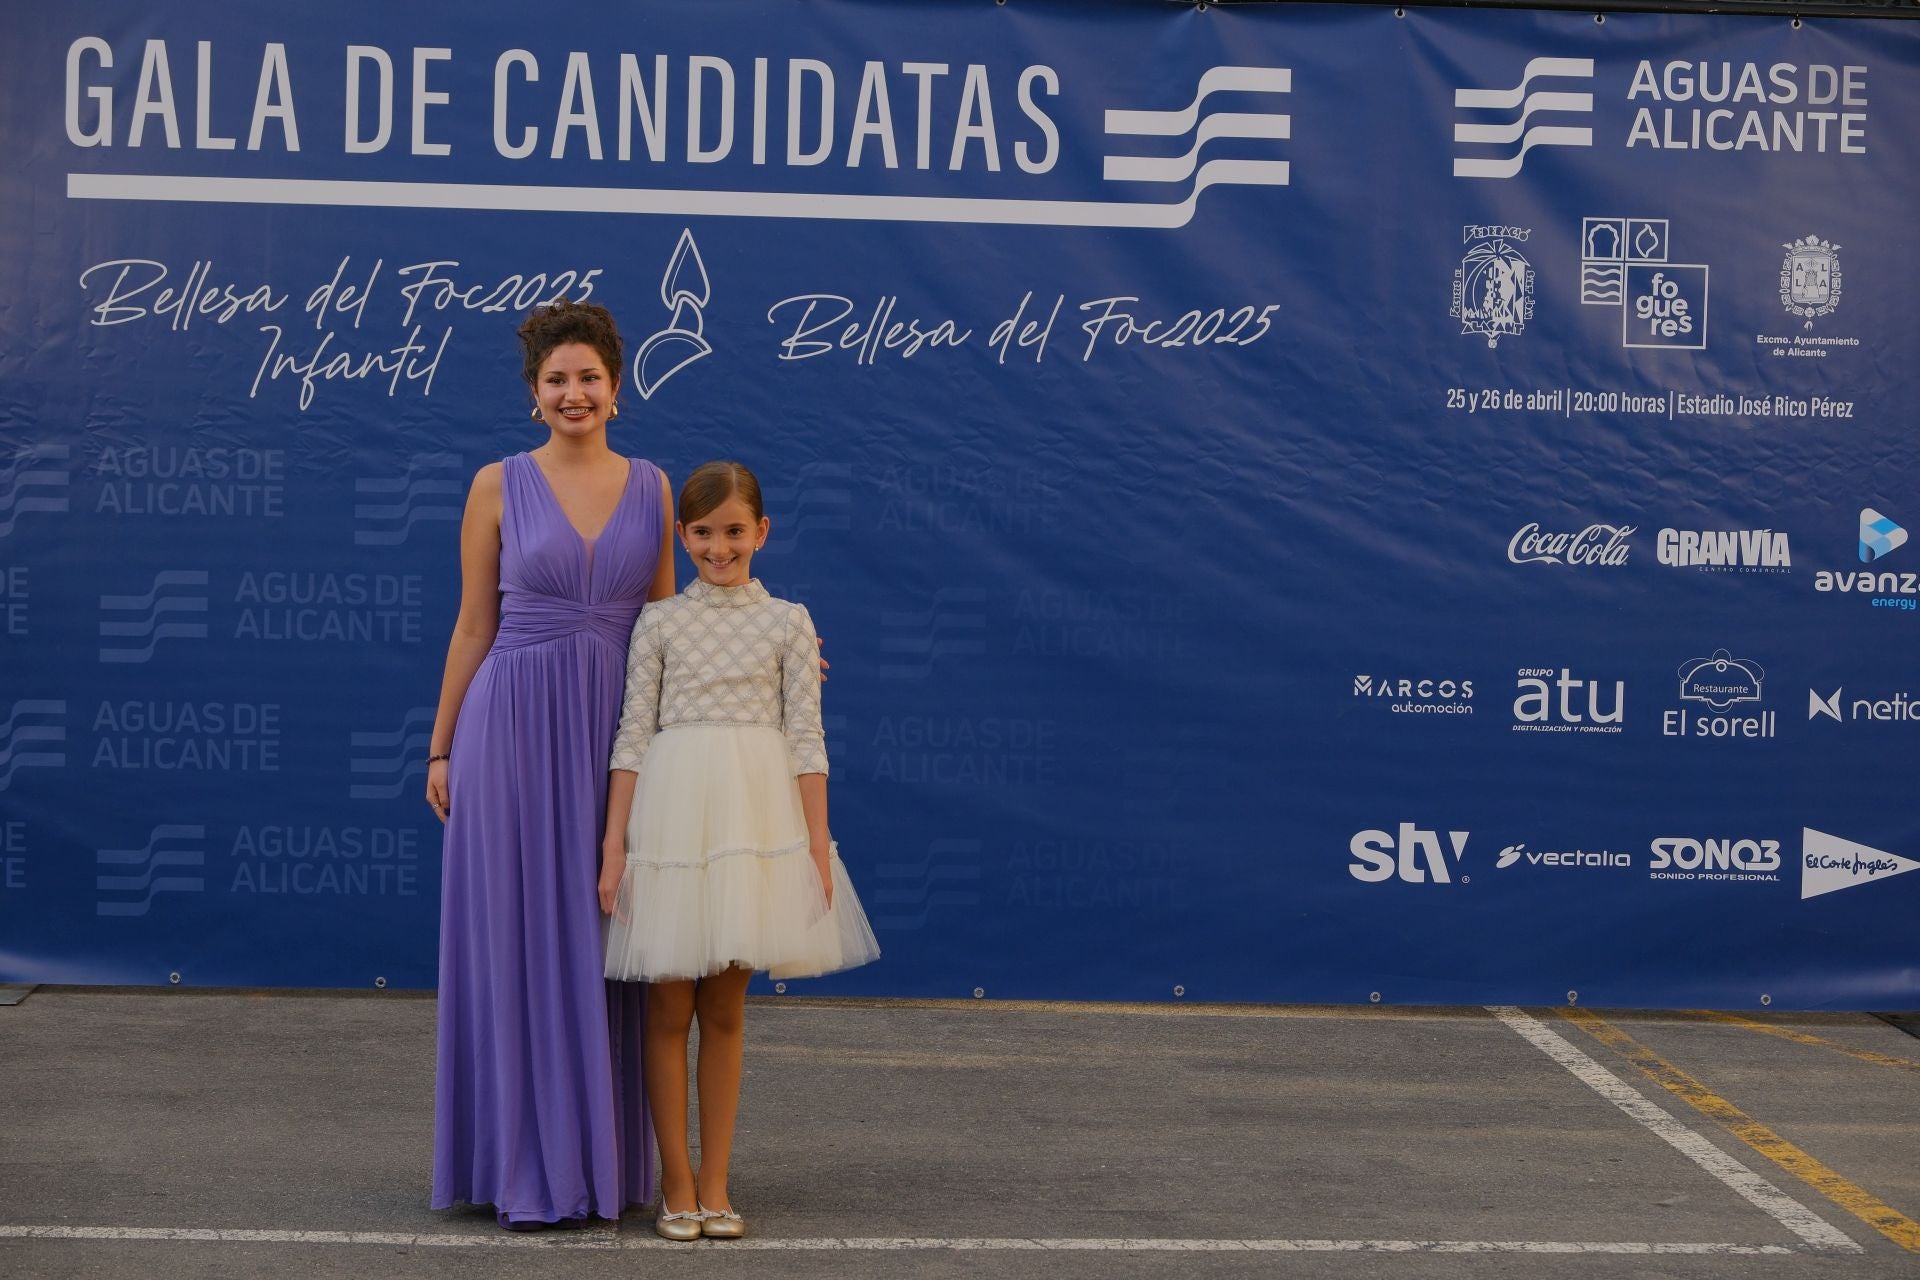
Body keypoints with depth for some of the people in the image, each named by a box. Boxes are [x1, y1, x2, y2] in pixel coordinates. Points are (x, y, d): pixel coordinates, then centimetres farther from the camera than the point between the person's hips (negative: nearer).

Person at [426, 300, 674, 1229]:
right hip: (516, 727, -2)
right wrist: (441, 748, 3)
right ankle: (527, 1167, 9)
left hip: (618, 730, 2)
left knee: (603, 940, 6)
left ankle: (605, 1157, 16)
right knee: (518, 938, 1)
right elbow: (474, 627, 3)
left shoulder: (651, 488, 7)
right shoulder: (498, 487, 0)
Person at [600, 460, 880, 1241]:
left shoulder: (787, 621, 6)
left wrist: (818, 845, -4)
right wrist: (614, 846, -3)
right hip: (671, 812, 0)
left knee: (725, 1008, 7)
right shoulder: (660, 623, 5)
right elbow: (633, 737, 2)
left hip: (755, 817, 0)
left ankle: (715, 1185, 14)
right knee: (669, 1008, 3)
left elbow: (806, 739, 3)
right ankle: (677, 1185, 11)